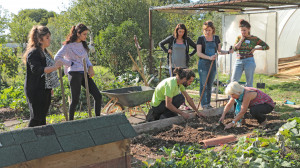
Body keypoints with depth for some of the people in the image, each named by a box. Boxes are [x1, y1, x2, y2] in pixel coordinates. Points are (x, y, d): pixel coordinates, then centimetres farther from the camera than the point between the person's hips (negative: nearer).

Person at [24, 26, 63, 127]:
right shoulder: (33, 53, -15)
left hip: (45, 90, 9)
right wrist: (54, 67, -35)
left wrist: (50, 87, 26)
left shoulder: (44, 51, 15)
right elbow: (36, 70, -28)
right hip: (35, 91, -9)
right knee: (36, 117, -6)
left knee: (43, 116, 13)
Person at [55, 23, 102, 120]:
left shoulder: (83, 44, 16)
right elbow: (57, 57, -10)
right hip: (75, 74, -7)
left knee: (98, 96, 0)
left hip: (84, 73, 7)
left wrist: (90, 67, 6)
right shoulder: (69, 45, -6)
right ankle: (71, 121, 13)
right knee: (75, 100, -4)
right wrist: (71, 63, -9)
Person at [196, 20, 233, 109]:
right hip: (203, 63, -4)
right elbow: (198, 53, -10)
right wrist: (209, 58, -23)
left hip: (213, 64, 4)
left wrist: (228, 52, -2)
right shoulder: (201, 39, -5)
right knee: (204, 85, -4)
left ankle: (208, 103, 17)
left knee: (210, 85, 10)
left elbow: (219, 51, 15)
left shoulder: (216, 38, 7)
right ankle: (204, 104, 2)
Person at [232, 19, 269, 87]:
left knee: (249, 82, 2)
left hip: (249, 61, -3)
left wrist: (255, 48, -5)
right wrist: (242, 39, -3)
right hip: (239, 61, 3)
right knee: (234, 80, -2)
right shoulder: (239, 38, 10)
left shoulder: (254, 39, 2)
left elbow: (266, 47, 2)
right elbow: (235, 48, -4)